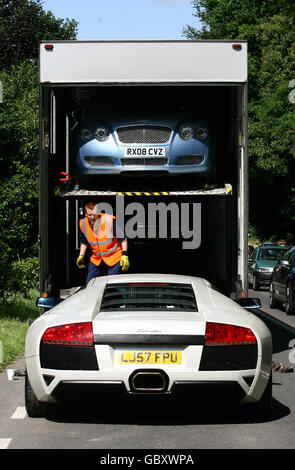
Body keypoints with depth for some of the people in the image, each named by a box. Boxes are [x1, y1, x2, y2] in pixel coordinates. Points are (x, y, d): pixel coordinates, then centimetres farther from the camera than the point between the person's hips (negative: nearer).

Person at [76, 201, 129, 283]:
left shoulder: (110, 220, -18)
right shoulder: (83, 224, -3)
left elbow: (123, 239, -9)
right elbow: (84, 242, 17)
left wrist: (124, 255, -13)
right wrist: (81, 256, 7)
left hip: (114, 259, -4)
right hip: (95, 260, 4)